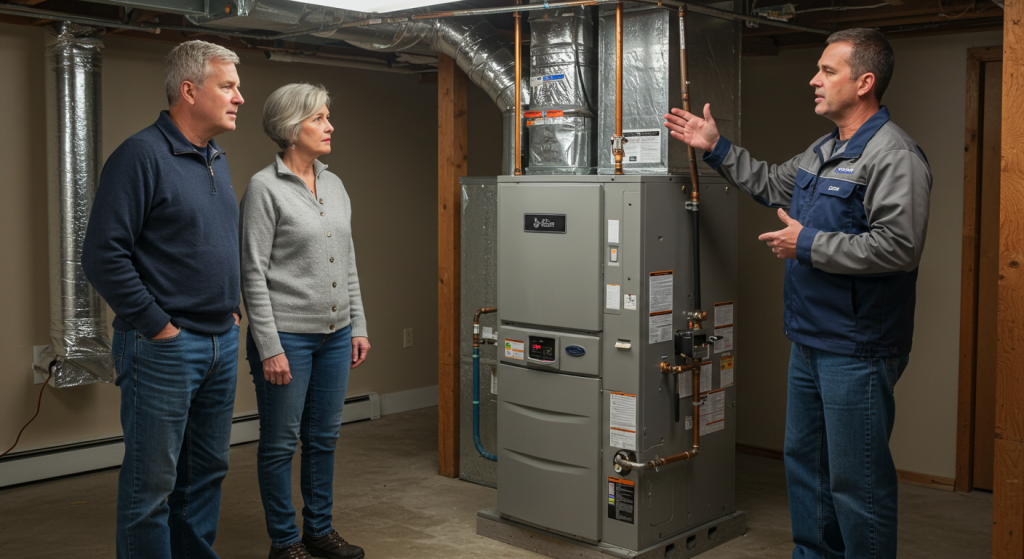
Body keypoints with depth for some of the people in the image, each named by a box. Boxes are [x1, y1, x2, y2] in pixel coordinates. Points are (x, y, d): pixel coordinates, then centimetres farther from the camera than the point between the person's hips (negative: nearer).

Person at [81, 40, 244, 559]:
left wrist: (231, 308, 13)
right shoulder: (141, 156, -13)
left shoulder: (217, 161, 14)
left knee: (207, 471, 17)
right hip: (164, 347, -8)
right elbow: (102, 254, -19)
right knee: (153, 483, 1)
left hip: (221, 342, 8)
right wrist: (156, 324, -16)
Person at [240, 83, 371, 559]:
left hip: (335, 336, 7)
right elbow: (253, 274, -13)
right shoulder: (265, 188, -10)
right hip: (287, 335, -7)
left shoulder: (334, 185, 10)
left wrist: (358, 327, 11)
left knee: (324, 438, 15)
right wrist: (269, 348, -16)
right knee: (281, 444, 5)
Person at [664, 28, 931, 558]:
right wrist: (717, 148, 22)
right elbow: (770, 184, 30)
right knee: (804, 461, 20)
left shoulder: (894, 155, -17)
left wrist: (808, 245, -19)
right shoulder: (824, 151, 14)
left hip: (856, 349, -10)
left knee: (856, 478, -1)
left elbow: (898, 247, -26)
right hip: (810, 341, 10)